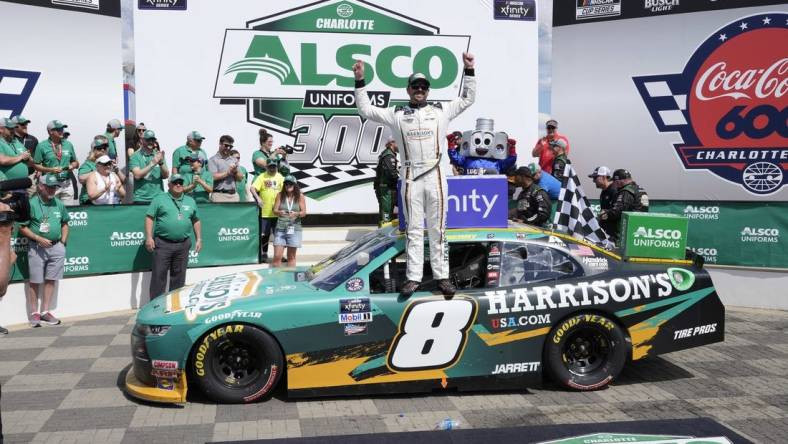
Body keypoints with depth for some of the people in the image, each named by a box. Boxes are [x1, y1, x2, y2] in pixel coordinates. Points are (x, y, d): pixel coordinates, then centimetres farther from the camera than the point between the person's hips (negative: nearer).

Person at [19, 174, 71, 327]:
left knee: (51, 280, 8)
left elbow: (65, 224, 18)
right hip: (37, 248, -4)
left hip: (57, 247, 4)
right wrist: (38, 238, -15)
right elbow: (22, 228, -7)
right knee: (35, 282, 2)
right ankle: (34, 313, 10)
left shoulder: (59, 204, 6)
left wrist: (63, 241, 8)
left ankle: (45, 312, 17)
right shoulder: (31, 204, -8)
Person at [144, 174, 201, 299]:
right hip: (162, 243, -4)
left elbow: (196, 221, 20)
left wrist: (198, 239, 13)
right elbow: (149, 218, -2)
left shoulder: (190, 201, 15)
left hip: (183, 245, 4)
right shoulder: (159, 199, 2)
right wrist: (149, 237, -11)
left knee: (179, 276, 9)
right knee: (159, 275, -3)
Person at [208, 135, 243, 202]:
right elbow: (213, 177, -11)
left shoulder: (233, 160, 19)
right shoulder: (213, 160, 2)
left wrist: (235, 171, -4)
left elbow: (240, 178, 16)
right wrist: (228, 172, -4)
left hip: (233, 194, 5)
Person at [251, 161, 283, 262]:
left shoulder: (280, 177, 7)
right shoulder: (262, 177, -1)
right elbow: (253, 188, -11)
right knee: (264, 235, 6)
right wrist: (258, 198, -26)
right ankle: (264, 254, 18)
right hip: (265, 212, -2)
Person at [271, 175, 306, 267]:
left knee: (291, 257, 8)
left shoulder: (300, 196, 1)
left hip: (294, 228, 0)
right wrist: (279, 212, -22)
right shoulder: (280, 195, 3)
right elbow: (275, 210, 1)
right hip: (280, 228, 0)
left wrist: (296, 214, -23)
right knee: (277, 256, -5)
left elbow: (304, 212, -1)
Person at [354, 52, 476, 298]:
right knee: (414, 229, 4)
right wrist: (359, 81, 2)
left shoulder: (441, 110, 10)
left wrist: (469, 71, 5)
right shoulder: (396, 114, 9)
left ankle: (442, 276, 9)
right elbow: (366, 110, 8)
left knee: (437, 229, 4)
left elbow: (468, 98, 13)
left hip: (435, 175, 0)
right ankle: (414, 277, 8)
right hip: (411, 176, 0)